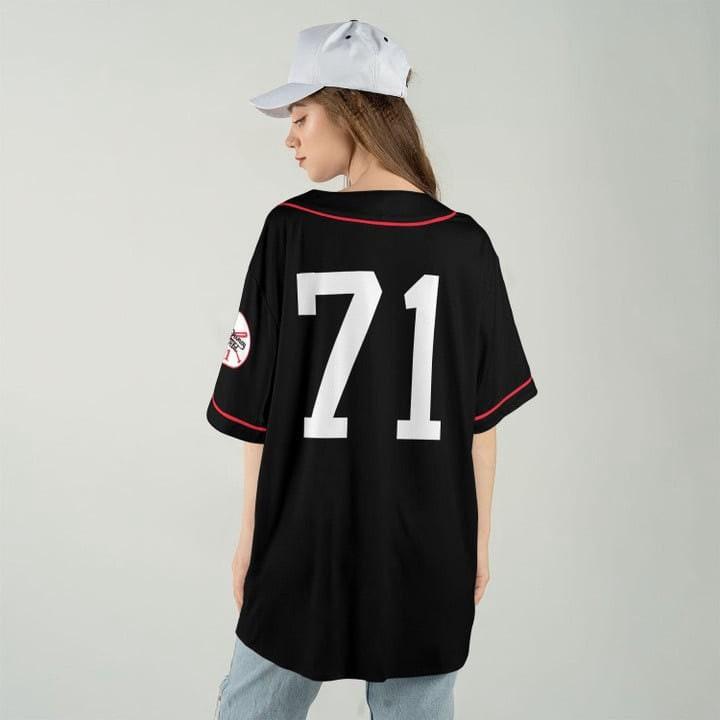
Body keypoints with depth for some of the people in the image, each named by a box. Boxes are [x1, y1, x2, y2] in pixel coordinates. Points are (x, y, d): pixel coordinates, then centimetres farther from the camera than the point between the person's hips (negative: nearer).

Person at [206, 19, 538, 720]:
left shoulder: (291, 231, -11)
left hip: (305, 549, -1)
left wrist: (250, 538, 5)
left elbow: (257, 411, -8)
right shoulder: (464, 243, -6)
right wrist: (479, 539, 10)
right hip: (430, 554, 2)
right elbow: (483, 415, -2)